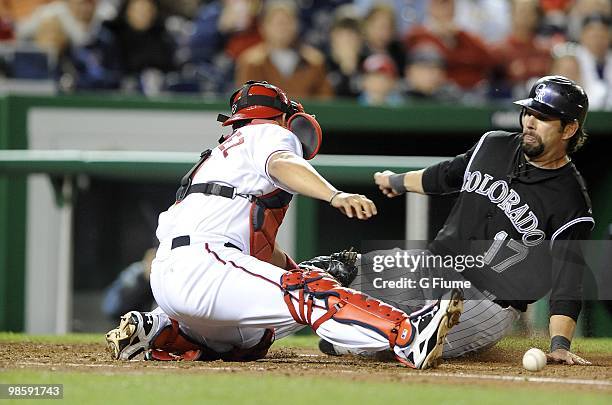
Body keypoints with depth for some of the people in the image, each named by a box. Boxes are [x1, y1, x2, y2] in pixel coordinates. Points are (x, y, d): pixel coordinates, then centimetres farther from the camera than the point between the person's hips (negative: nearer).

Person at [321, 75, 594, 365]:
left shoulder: (571, 202, -13)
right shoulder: (493, 145, 4)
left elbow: (568, 277, -16)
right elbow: (447, 175, 25)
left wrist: (560, 344, -27)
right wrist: (398, 182, 41)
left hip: (489, 304, -5)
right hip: (433, 266, 5)